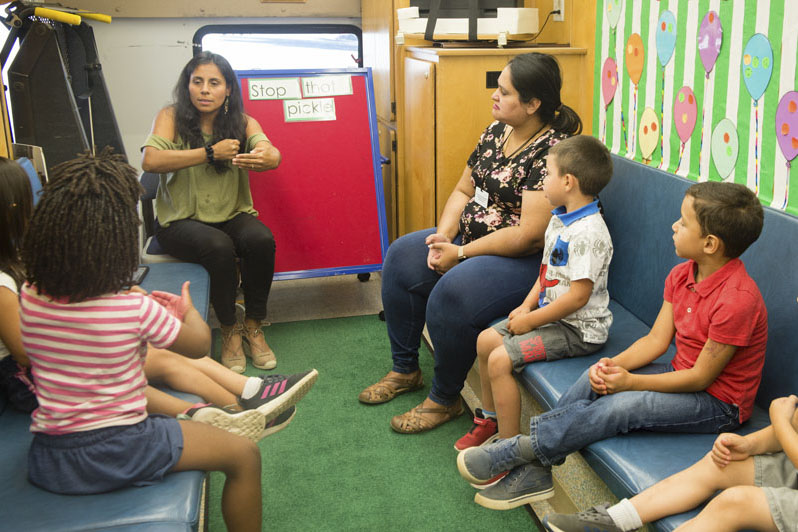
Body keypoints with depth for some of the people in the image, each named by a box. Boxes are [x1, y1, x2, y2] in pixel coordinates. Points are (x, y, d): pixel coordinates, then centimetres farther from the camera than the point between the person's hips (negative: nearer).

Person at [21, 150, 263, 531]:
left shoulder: (28, 299, -5)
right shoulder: (136, 310, -19)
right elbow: (199, 346, -2)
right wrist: (186, 309, 19)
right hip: (114, 453, -6)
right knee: (244, 456, 6)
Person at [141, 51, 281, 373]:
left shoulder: (242, 122, 1)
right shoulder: (172, 117, -4)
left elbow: (273, 154, -18)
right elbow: (150, 160, -22)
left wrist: (266, 158, -44)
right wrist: (211, 152, -23)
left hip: (232, 215, 2)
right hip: (181, 219, -2)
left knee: (262, 240, -28)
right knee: (219, 247, -32)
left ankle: (253, 327, -9)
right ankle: (229, 332, -11)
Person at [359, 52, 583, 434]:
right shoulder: (496, 132, 6)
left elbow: (530, 235, -27)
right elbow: (463, 190, 12)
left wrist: (461, 253, -21)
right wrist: (443, 237, -7)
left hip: (525, 260, -9)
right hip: (469, 238, 10)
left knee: (451, 294, -31)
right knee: (400, 258, 3)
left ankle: (445, 399, -5)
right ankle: (405, 370, 15)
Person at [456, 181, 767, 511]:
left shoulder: (738, 299, -27)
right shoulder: (682, 275, 1)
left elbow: (701, 376, -22)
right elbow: (656, 340, 1)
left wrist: (630, 381, -20)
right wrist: (614, 365, -16)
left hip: (719, 403, -8)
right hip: (681, 375, 8)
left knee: (623, 405, -28)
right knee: (595, 378, -12)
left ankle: (514, 450, -20)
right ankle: (534, 473, -11)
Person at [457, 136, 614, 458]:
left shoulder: (588, 232, -24)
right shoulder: (559, 219, 8)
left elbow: (578, 295, -27)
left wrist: (530, 320, -19)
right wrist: (526, 306, 2)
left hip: (579, 329, -10)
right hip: (552, 314, 10)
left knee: (500, 359, -19)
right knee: (486, 340, 10)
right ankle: (490, 419, 28)